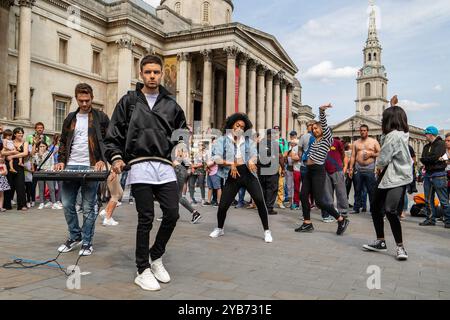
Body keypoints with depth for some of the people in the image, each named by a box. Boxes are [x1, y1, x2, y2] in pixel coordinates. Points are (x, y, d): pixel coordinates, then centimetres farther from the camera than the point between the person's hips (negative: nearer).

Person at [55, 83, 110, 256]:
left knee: (88, 208, 0)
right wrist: (61, 161, 6)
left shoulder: (101, 117, 4)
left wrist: (102, 160, -11)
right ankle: (75, 236, 24)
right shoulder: (70, 118, 16)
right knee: (67, 204, 6)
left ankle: (87, 242, 12)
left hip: (91, 167, -4)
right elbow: (63, 142, 20)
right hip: (70, 166, 4)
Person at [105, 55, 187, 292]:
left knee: (172, 214, -1)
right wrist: (116, 157, -8)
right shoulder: (129, 101, 8)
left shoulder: (170, 104, 15)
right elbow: (114, 135, 6)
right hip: (140, 166, -3)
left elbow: (182, 132, 22)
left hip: (165, 166, 3)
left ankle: (156, 257, 24)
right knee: (146, 219, -1)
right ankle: (143, 270, 15)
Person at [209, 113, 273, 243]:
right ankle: (219, 229, 30)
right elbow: (216, 158, -3)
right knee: (223, 205, 0)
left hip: (248, 173, 1)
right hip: (232, 176, 0)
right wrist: (230, 163, -20)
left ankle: (267, 231, 2)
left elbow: (254, 155, 2)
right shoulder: (223, 140, 9)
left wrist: (251, 161, -23)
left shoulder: (248, 140, 14)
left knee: (260, 201, -14)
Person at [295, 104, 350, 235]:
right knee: (303, 196, 4)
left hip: (318, 171, -8)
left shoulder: (327, 139, -4)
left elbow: (324, 124, -18)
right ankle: (307, 224, 12)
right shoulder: (315, 141, 18)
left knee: (319, 200, -10)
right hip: (309, 171, 8)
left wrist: (321, 111, -30)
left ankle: (342, 220, 2)